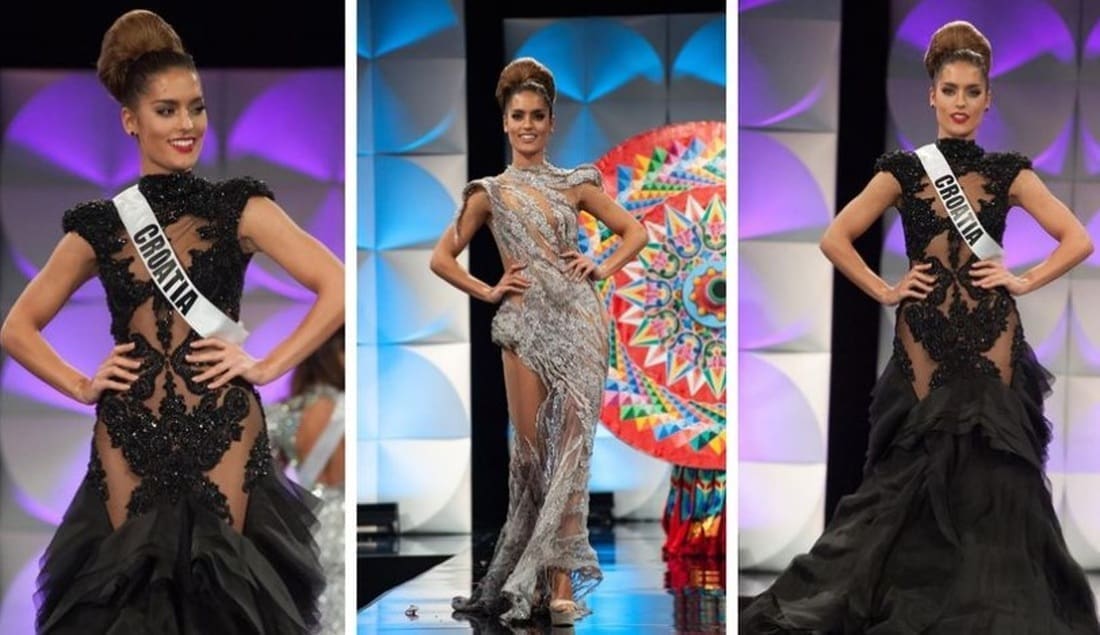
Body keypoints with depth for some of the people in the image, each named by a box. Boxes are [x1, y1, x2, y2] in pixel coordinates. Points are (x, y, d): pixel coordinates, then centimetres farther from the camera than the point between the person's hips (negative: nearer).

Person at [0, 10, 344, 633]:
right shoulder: (98, 225, 8)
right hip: (128, 437, 2)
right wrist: (81, 386, 2)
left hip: (224, 431, -2)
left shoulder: (238, 207, 2)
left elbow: (337, 287, -5)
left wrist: (267, 366, -8)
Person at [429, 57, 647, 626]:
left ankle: (560, 584, -6)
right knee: (530, 449, -1)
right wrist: (489, 291, 1)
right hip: (526, 326, 0)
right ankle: (542, 580, 5)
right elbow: (442, 258, 10)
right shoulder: (491, 193, 8)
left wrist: (604, 267, 3)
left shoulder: (574, 185, 11)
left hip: (580, 322, 0)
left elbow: (634, 231, 18)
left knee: (571, 448, -6)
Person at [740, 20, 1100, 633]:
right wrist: (884, 290, -2)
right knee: (917, 463, 0)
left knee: (995, 464, -3)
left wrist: (1023, 281, -4)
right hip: (923, 334, 0)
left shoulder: (1008, 172, 4)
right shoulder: (902, 170, 3)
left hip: (992, 335, 0)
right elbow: (835, 239, 4)